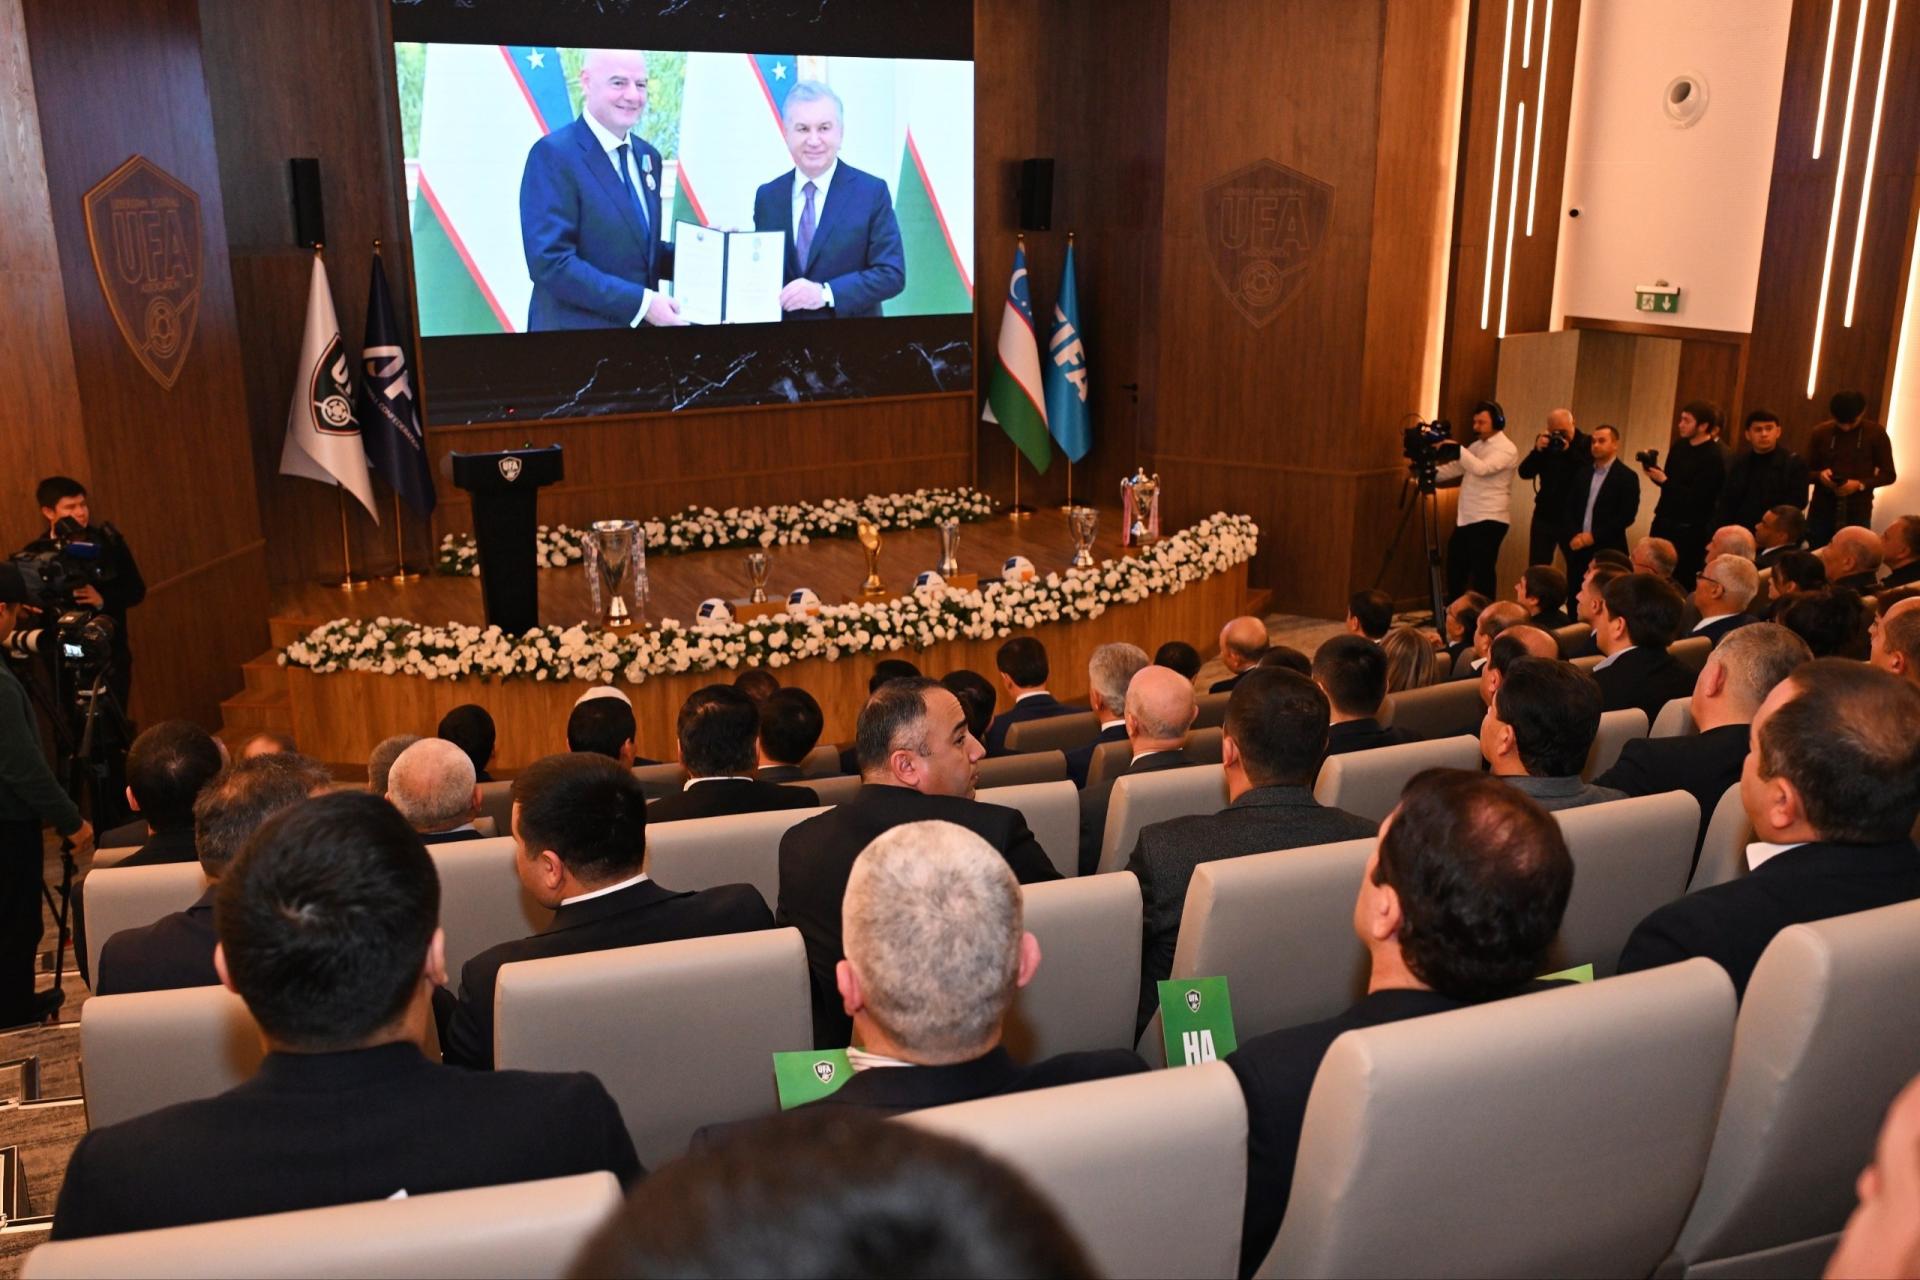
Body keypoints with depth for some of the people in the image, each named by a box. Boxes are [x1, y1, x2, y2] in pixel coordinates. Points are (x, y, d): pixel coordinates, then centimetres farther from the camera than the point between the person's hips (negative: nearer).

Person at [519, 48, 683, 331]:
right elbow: (551, 262, -21)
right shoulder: (554, 154, -13)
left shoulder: (647, 156, 10)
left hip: (641, 324, 7)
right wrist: (641, 302, -24)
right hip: (578, 325, -7)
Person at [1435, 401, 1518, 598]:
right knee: (1455, 569, 15)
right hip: (1466, 519, 8)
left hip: (1489, 520, -8)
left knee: (1482, 573, -5)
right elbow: (1455, 468, 13)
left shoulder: (1506, 449, -11)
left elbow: (1481, 469, -27)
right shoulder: (1476, 445, 16)